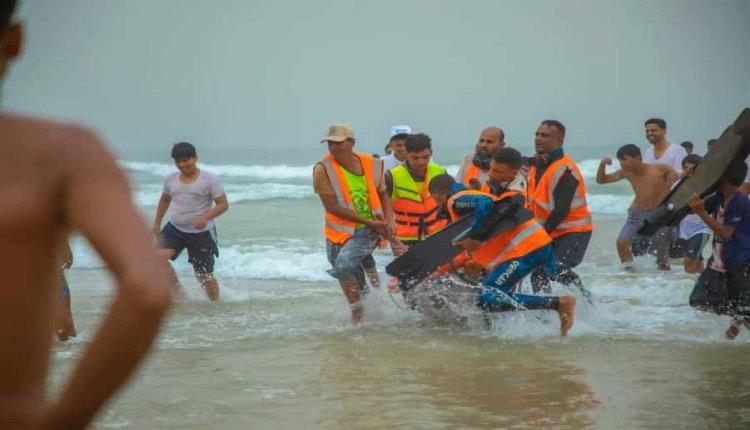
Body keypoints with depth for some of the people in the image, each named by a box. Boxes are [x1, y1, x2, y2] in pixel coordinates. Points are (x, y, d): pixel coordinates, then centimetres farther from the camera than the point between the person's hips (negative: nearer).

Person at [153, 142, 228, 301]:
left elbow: (223, 204, -12)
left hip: (202, 233, -4)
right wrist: (157, 223, 21)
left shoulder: (209, 179, -11)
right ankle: (178, 293, -6)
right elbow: (165, 200, 22)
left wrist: (205, 217, -28)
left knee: (204, 275, 1)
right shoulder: (171, 179, 3)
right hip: (175, 228, 4)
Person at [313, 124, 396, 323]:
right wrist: (369, 221, -19)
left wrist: (388, 223, -4)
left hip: (368, 232, -2)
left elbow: (383, 195, 13)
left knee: (343, 264, -25)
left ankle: (357, 310, -11)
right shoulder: (323, 170, -10)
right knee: (356, 283, 14)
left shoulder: (372, 165, -2)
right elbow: (332, 206, -16)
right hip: (339, 232, 2)